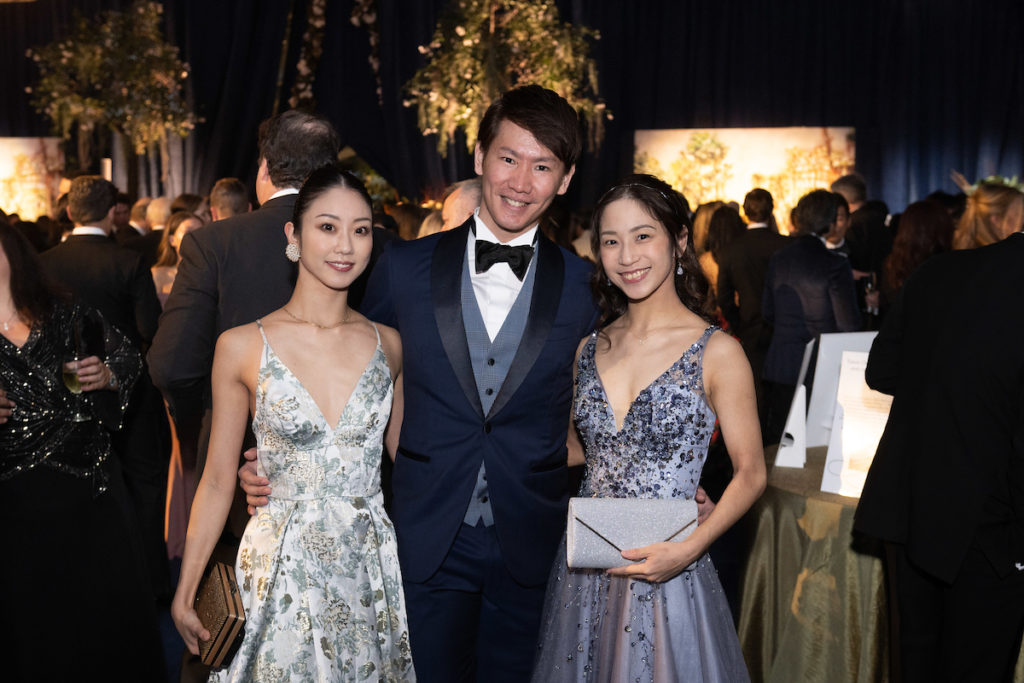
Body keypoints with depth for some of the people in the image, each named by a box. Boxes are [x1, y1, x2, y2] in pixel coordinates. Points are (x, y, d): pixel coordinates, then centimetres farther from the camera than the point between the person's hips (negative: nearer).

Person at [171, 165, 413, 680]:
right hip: (281, 570, -2)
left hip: (373, 563, 3)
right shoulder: (242, 347, -7)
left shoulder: (388, 344, 1)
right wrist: (184, 593, 1)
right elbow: (217, 482, -1)